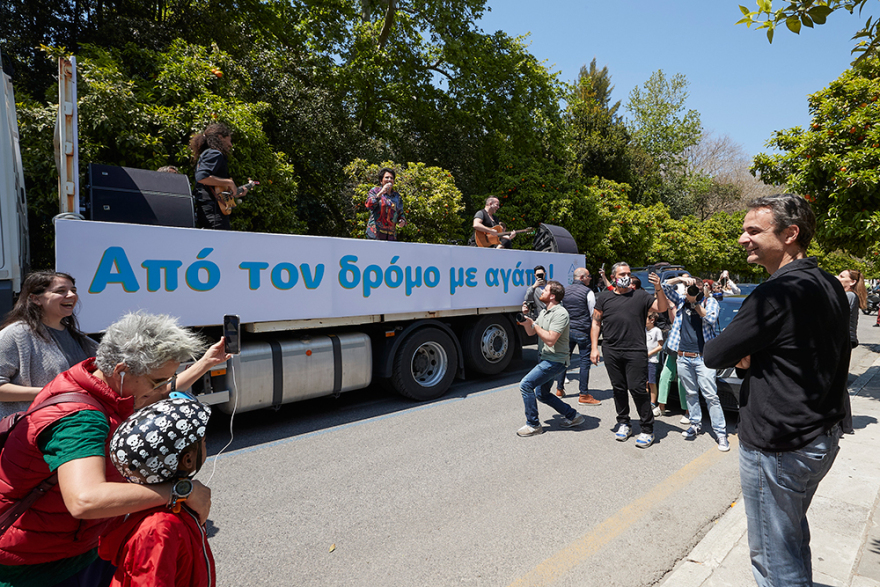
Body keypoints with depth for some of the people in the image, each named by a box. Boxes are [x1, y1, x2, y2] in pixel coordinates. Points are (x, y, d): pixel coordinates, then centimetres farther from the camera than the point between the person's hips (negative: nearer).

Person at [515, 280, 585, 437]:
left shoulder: (560, 313, -19)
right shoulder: (544, 312, 13)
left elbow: (550, 340, -27)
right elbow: (531, 333, 15)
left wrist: (533, 324, -22)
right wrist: (526, 322, -5)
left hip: (555, 361, -10)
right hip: (546, 359, 10)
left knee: (525, 385, -15)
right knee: (542, 394, 17)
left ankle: (533, 425, -3)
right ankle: (573, 416, 28)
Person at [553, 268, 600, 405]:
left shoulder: (565, 291, 9)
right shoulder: (588, 292, -7)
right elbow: (593, 314, -5)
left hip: (567, 330, 6)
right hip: (583, 331, -6)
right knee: (585, 362, -1)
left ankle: (559, 390, 23)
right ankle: (583, 395, 1)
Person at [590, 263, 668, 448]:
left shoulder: (640, 296, 7)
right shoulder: (604, 297, 11)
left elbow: (662, 308, -3)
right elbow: (596, 323, 11)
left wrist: (658, 289, -19)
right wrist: (594, 348, 4)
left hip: (636, 351, -2)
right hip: (611, 352, 2)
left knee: (638, 389, -5)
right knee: (618, 389, 11)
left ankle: (647, 430, 7)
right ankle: (623, 423, 26)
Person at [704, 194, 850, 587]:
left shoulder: (776, 294, -25)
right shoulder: (830, 286, 4)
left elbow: (713, 355, -20)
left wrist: (742, 352, 2)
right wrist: (751, 357, -2)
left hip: (777, 449, -9)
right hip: (824, 436, 9)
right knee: (793, 533, 28)